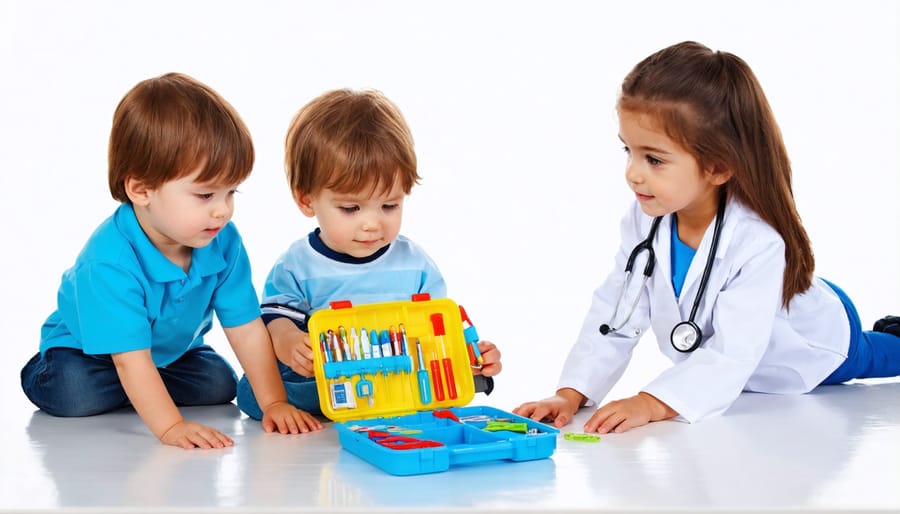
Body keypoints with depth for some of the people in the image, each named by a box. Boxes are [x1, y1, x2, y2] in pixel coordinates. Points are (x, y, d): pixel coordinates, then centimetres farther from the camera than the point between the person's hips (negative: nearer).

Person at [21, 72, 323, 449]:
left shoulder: (224, 242, -23)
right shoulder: (109, 261, -40)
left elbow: (247, 329, -19)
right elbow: (131, 358, -41)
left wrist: (275, 404, -25)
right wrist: (170, 427, -51)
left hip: (173, 349, 5)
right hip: (83, 350, -5)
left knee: (220, 383, -16)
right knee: (75, 394, -31)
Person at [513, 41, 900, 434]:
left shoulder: (758, 243, -44)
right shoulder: (646, 219, -27)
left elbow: (733, 355, -47)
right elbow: (615, 318, -22)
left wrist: (651, 403, -58)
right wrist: (572, 393, -33)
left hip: (818, 337, -5)